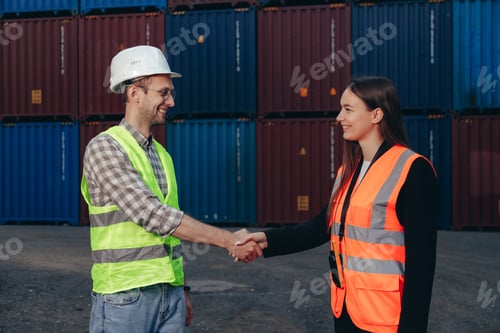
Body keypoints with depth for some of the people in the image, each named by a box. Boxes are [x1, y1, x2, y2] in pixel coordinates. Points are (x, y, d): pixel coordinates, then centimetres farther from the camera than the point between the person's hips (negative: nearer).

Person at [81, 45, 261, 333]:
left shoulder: (161, 155, 13)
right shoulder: (104, 148, -11)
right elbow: (151, 214, -21)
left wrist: (182, 290, 17)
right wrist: (228, 240, -22)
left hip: (169, 295, 7)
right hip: (124, 297, -7)